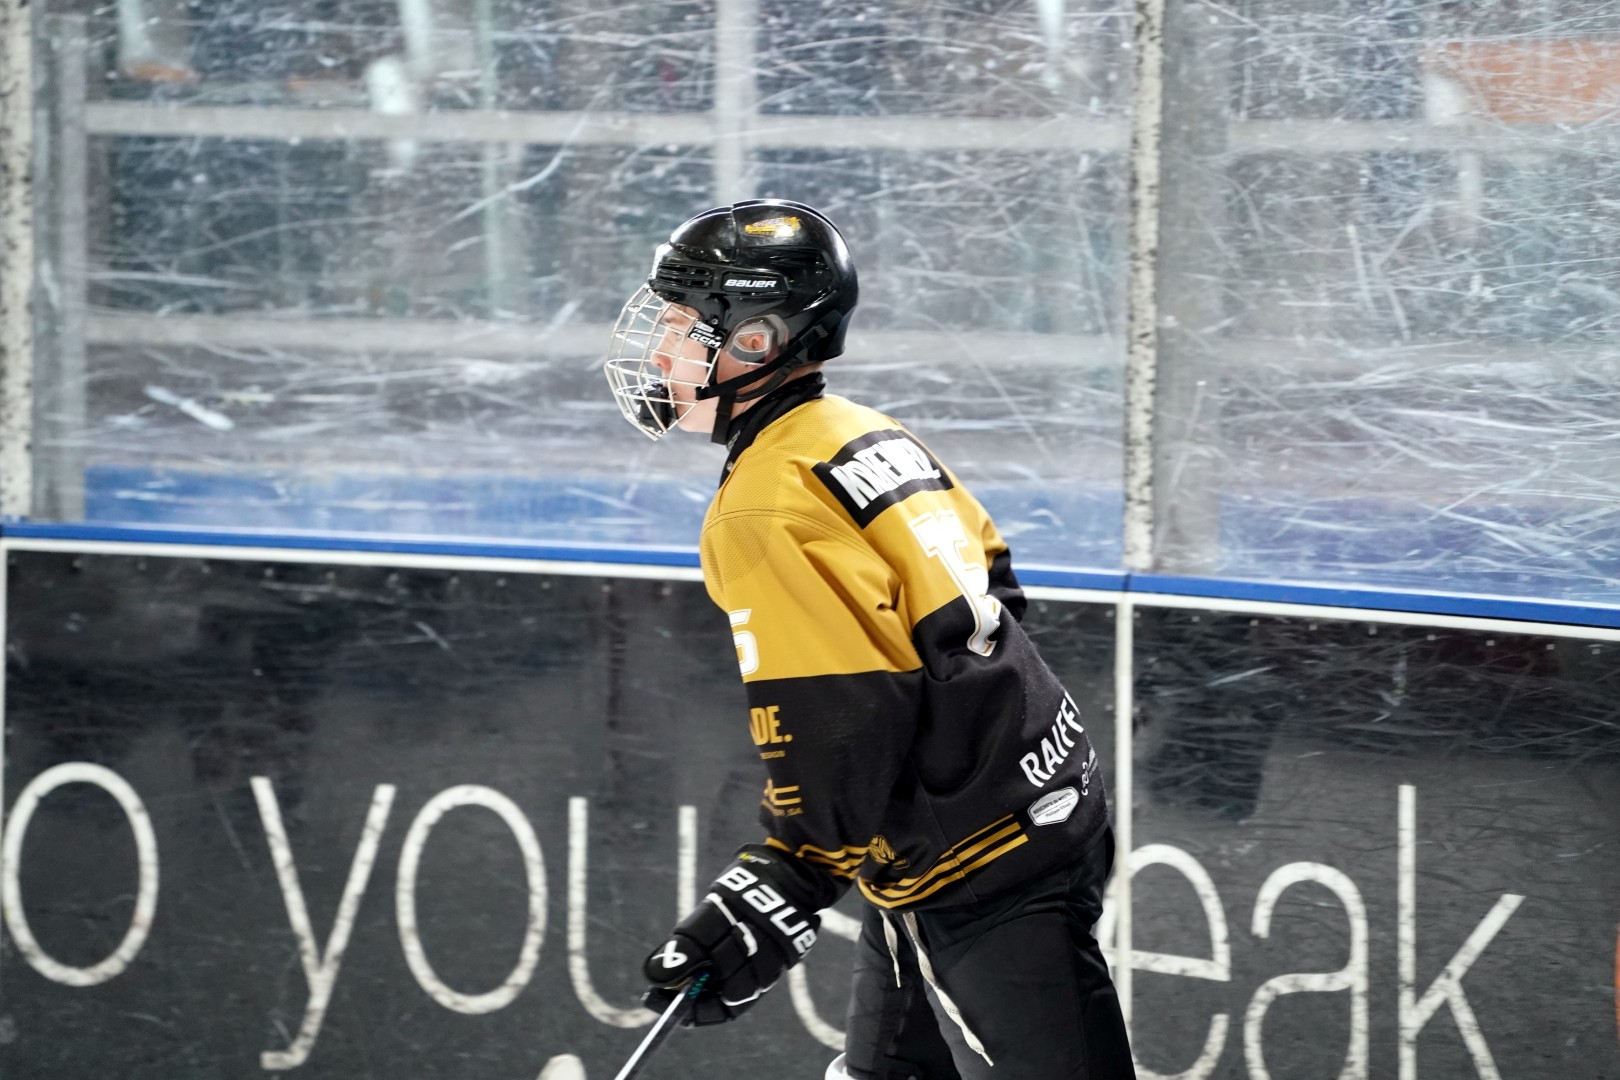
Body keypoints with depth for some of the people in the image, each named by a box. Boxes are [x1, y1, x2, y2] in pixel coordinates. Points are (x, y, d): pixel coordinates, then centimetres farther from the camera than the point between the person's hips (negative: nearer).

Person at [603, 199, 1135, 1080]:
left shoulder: (769, 505, -18)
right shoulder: (869, 437, 11)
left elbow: (835, 733, -23)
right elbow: (990, 596, 18)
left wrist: (776, 895, -17)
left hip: (975, 873, -10)